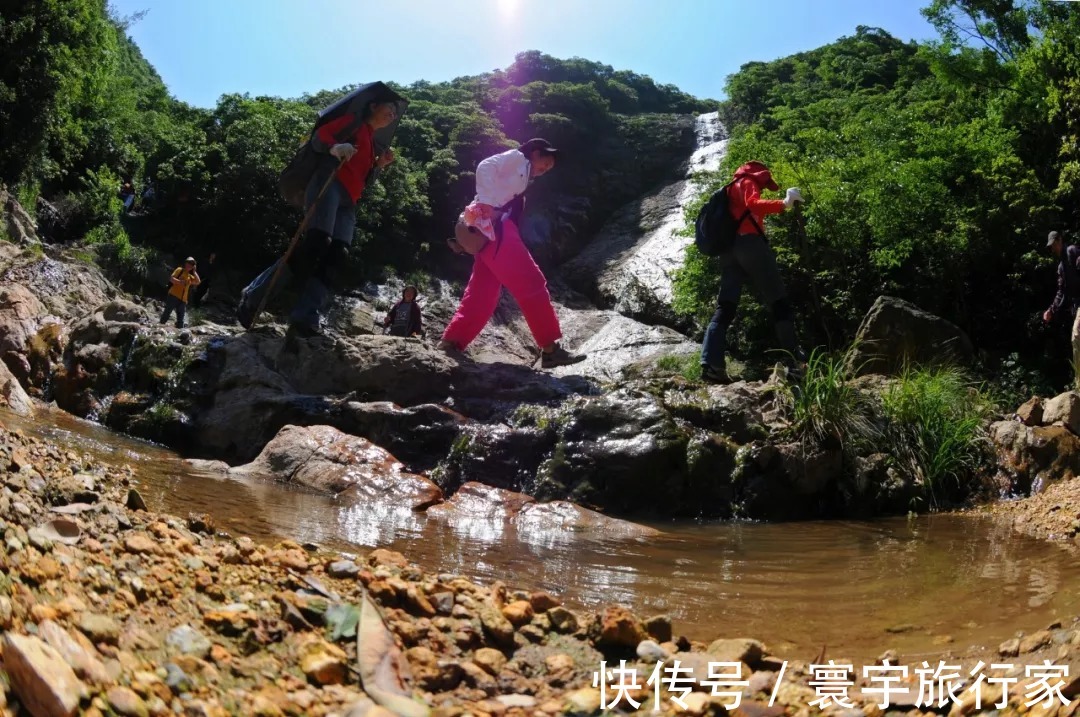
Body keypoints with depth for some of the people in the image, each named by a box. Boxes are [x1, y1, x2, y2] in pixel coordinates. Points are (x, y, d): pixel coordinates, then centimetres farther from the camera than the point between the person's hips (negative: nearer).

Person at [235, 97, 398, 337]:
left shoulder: (371, 143, 33)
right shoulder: (354, 122, 13)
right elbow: (319, 136, -2)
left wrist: (378, 165, 13)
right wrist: (334, 148, -22)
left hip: (348, 201, 7)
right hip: (330, 182, -7)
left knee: (336, 256, -14)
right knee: (315, 243, -25)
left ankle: (304, 322, -26)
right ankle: (253, 297, -17)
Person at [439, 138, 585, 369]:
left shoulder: (521, 174, 32)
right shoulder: (516, 157, 6)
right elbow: (485, 168, -12)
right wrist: (487, 203, -20)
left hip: (493, 230, 10)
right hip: (494, 227, -10)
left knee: (482, 295, 6)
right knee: (532, 283, -13)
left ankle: (450, 343, 4)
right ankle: (550, 348, -14)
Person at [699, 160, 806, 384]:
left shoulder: (731, 190, 32)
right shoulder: (748, 183, 7)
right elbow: (753, 204, -15)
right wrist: (783, 204, -23)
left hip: (728, 249, 8)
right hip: (749, 244, -8)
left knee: (724, 308, -3)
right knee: (779, 302, -2)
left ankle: (711, 364, -18)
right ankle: (794, 358, -4)